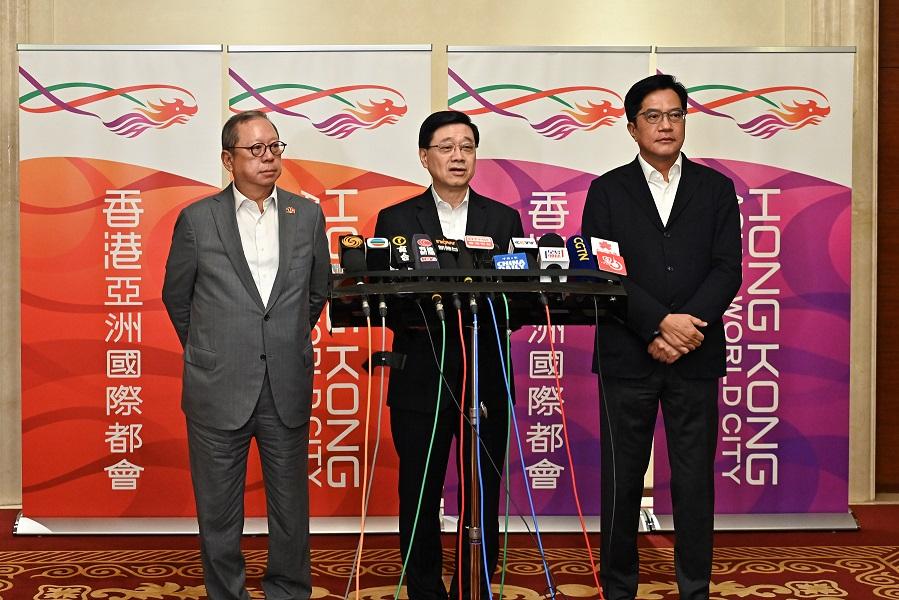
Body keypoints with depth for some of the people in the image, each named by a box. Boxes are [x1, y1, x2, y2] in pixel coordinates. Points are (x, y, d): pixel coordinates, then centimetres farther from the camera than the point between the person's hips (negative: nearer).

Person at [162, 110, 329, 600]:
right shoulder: (197, 219, -1)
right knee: (219, 517, 8)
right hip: (219, 391, -1)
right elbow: (176, 296, 10)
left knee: (291, 512, 10)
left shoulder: (307, 215, 4)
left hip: (287, 390, 2)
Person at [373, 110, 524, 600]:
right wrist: (423, 317, -20)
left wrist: (487, 311, -17)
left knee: (483, 499, 6)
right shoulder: (395, 220, 5)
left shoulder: (504, 219, 10)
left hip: (486, 379, 1)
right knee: (419, 499, 5)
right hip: (421, 379, -1)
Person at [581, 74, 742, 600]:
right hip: (627, 356, -1)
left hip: (697, 358, 1)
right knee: (622, 479, 4)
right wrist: (661, 323, -16)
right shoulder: (608, 190, 6)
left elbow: (728, 270, 1)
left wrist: (686, 325, -14)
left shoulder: (716, 188, 9)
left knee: (695, 480, 4)